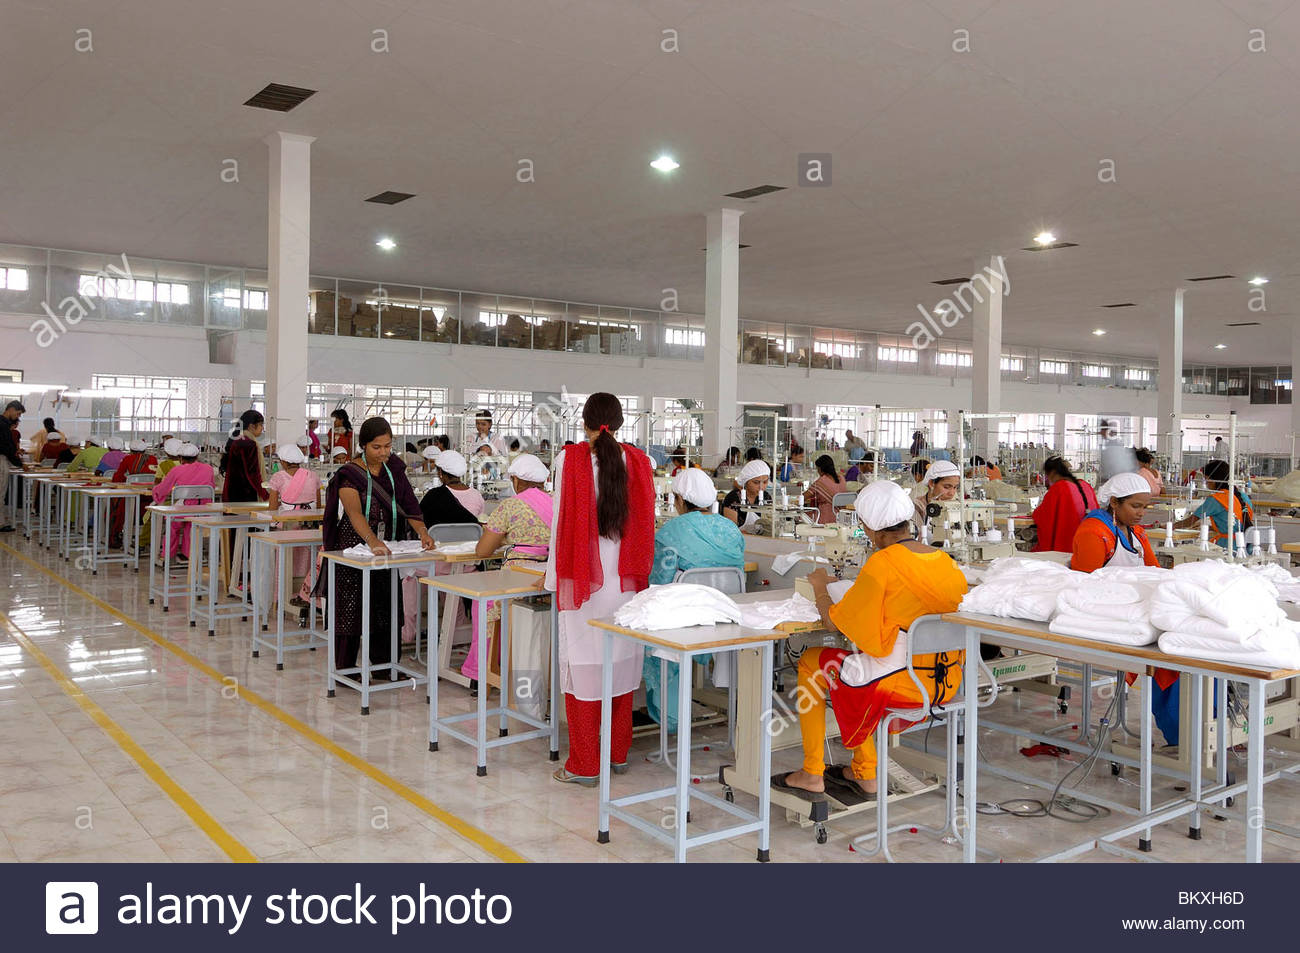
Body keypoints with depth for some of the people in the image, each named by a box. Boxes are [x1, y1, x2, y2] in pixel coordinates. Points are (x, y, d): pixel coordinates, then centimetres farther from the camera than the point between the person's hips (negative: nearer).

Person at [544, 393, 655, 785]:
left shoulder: (570, 460, -7)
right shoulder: (638, 461, 2)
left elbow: (561, 521, -6)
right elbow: (645, 523, 5)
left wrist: (554, 576, 3)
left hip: (583, 579, -4)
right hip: (625, 581, 4)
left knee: (583, 664, 2)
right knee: (621, 662, 13)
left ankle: (585, 765, 8)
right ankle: (617, 754, 24)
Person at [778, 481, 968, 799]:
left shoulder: (881, 564, -17)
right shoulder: (945, 561, 3)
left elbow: (833, 622, -10)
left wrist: (820, 585, 10)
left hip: (901, 682, -7)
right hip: (946, 681, 8)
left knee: (810, 662, 16)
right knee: (856, 655, 32)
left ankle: (812, 774, 24)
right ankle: (864, 773, 35)